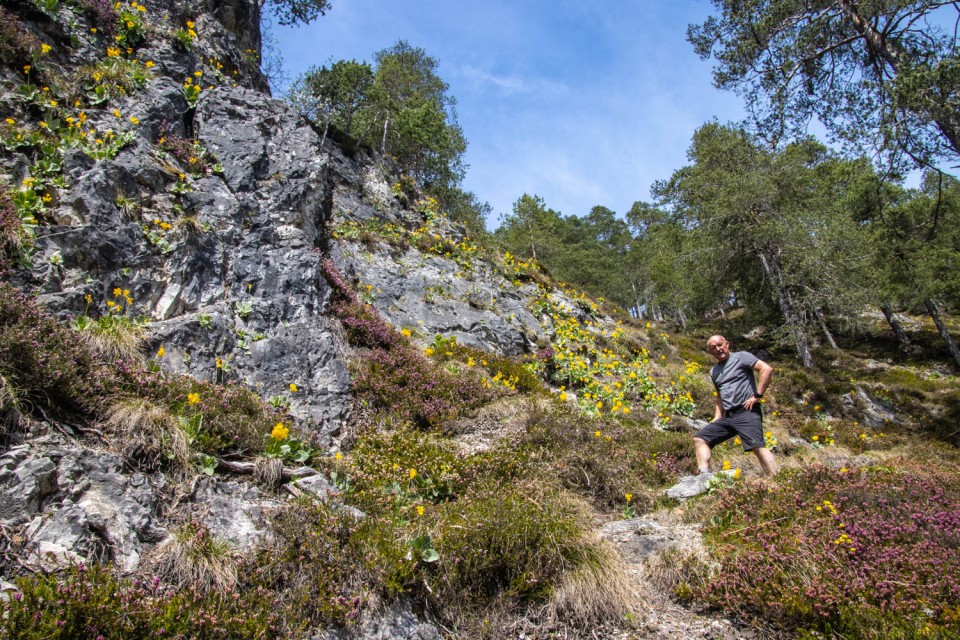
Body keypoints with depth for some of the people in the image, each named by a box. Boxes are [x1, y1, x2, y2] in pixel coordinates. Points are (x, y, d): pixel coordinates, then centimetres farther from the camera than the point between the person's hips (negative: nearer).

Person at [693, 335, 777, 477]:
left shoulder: (741, 357, 1)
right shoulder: (714, 372, 22)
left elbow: (767, 369, -11)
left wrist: (757, 395, -15)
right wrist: (716, 419, 16)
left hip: (746, 412, -8)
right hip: (727, 416, 8)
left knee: (757, 445, -26)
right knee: (699, 438, 0)